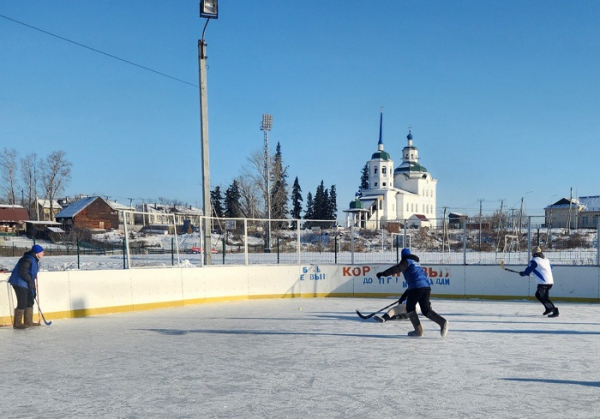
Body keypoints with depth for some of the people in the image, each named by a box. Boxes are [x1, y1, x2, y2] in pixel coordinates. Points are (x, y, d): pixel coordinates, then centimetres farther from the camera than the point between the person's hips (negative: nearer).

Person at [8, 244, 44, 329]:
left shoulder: (35, 260, 12)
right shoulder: (28, 259, -20)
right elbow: (23, 271, -26)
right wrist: (30, 281, -19)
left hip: (26, 284, 11)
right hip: (19, 283, -11)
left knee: (30, 301, 12)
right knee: (22, 303, -10)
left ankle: (28, 322, 20)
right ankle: (17, 323, -3)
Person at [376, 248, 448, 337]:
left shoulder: (407, 261, 8)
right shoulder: (416, 263, 32)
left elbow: (397, 269, -12)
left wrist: (383, 273, -14)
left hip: (416, 287, -7)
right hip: (426, 287, 7)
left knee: (410, 308, 9)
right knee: (426, 310, 9)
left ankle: (418, 330, 2)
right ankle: (442, 322, -13)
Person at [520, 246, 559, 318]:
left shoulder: (534, 260, -6)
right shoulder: (546, 259, 16)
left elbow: (527, 272, -3)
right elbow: (550, 268, 31)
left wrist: (521, 273, 18)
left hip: (543, 283, -9)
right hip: (550, 281, 9)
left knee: (544, 298, -7)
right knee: (538, 295, 19)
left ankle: (555, 311, -16)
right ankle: (548, 309, 17)